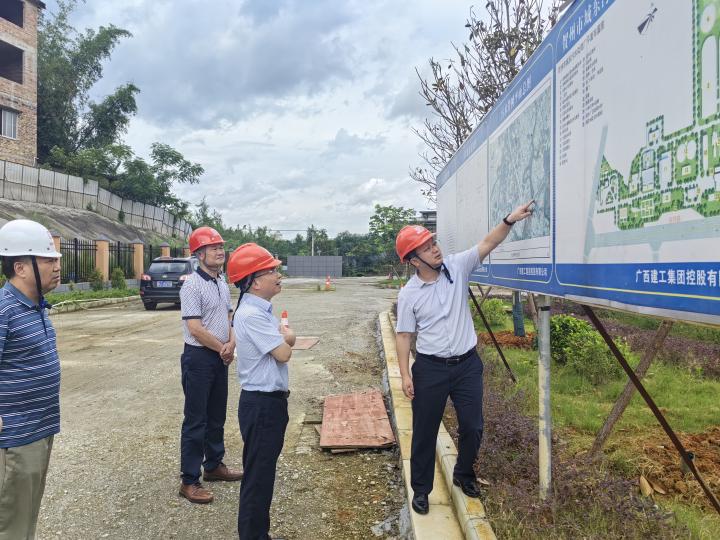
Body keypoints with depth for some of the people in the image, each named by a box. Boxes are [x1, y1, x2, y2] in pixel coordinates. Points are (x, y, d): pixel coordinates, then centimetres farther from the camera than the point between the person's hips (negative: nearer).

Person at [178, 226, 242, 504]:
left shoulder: (222, 283, 8)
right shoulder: (192, 286, -17)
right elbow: (195, 328, -21)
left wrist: (231, 343, -3)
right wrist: (222, 348, -11)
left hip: (220, 357, 8)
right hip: (199, 358, -8)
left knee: (217, 416, 18)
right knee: (196, 420, 0)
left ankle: (214, 465, 34)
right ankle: (189, 481, 12)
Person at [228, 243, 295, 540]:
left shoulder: (262, 310, 9)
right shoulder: (251, 315, -22)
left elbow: (285, 341, 14)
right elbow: (283, 353, -21)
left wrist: (284, 338, -7)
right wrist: (286, 337, -2)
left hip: (271, 400, 10)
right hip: (261, 404, -10)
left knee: (263, 473, 21)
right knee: (257, 476, 4)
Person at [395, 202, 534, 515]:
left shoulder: (457, 267, -3)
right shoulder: (408, 294, -8)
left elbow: (488, 244, -12)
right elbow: (403, 335, -5)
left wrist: (509, 220, -28)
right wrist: (405, 375, -9)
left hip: (467, 364, 3)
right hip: (430, 369, -2)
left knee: (472, 427, 13)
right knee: (425, 431, 9)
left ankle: (463, 474, 40)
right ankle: (421, 489, 28)